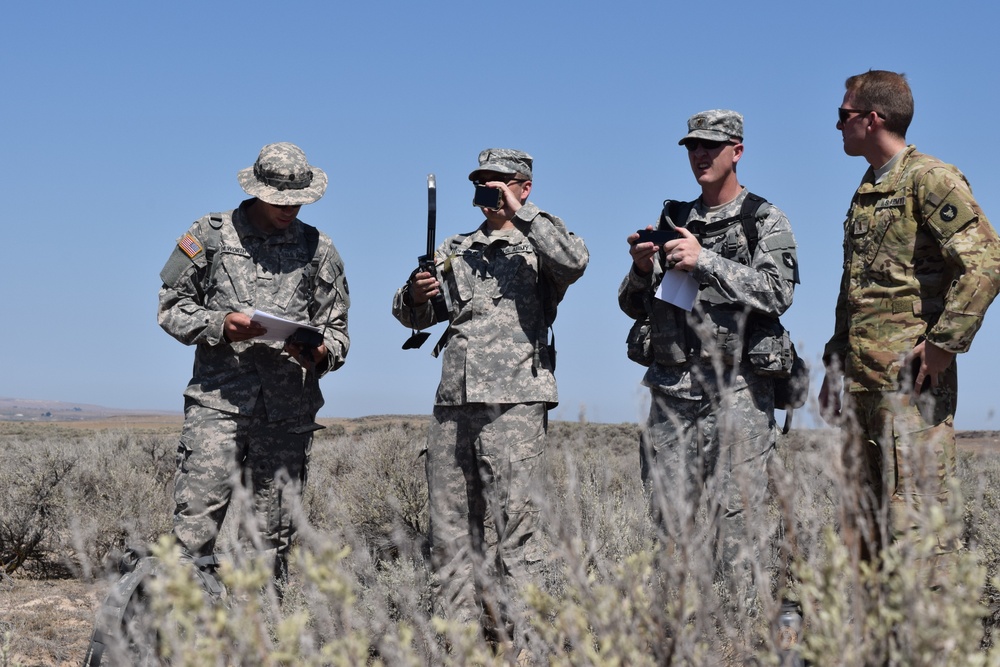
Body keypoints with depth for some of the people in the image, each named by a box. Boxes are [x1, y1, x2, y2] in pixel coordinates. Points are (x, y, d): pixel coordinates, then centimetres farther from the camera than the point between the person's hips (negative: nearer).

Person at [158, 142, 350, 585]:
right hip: (218, 403, -2)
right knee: (195, 526, -10)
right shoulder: (211, 234, 6)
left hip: (289, 414, 2)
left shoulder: (319, 250, 12)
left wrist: (319, 353, -10)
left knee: (272, 540, 6)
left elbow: (337, 330, 13)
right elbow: (171, 307, 8)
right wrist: (219, 325, -11)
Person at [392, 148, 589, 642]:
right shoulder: (456, 249, 21)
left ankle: (509, 633, -7)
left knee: (513, 521, -9)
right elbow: (412, 316, 19)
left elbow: (575, 262, -17)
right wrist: (417, 292, -4)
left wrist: (521, 212, -12)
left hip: (515, 401, -6)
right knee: (450, 523, 6)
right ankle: (458, 629, 12)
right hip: (454, 399, 6)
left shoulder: (539, 242, 7)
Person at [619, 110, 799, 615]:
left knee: (736, 525, -7)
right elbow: (634, 307, 16)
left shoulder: (765, 222, 4)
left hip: (735, 392, -4)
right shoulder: (673, 221, 17)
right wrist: (642, 268, -5)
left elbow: (777, 293, -11)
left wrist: (706, 261, -16)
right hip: (672, 393, 5)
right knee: (671, 527, 4)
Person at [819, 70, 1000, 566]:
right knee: (860, 518, 10)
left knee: (913, 522, -9)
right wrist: (835, 364, 22)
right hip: (859, 380, 9)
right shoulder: (866, 191, 20)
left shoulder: (930, 180, -7)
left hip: (911, 376, -9)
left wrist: (944, 343, -18)